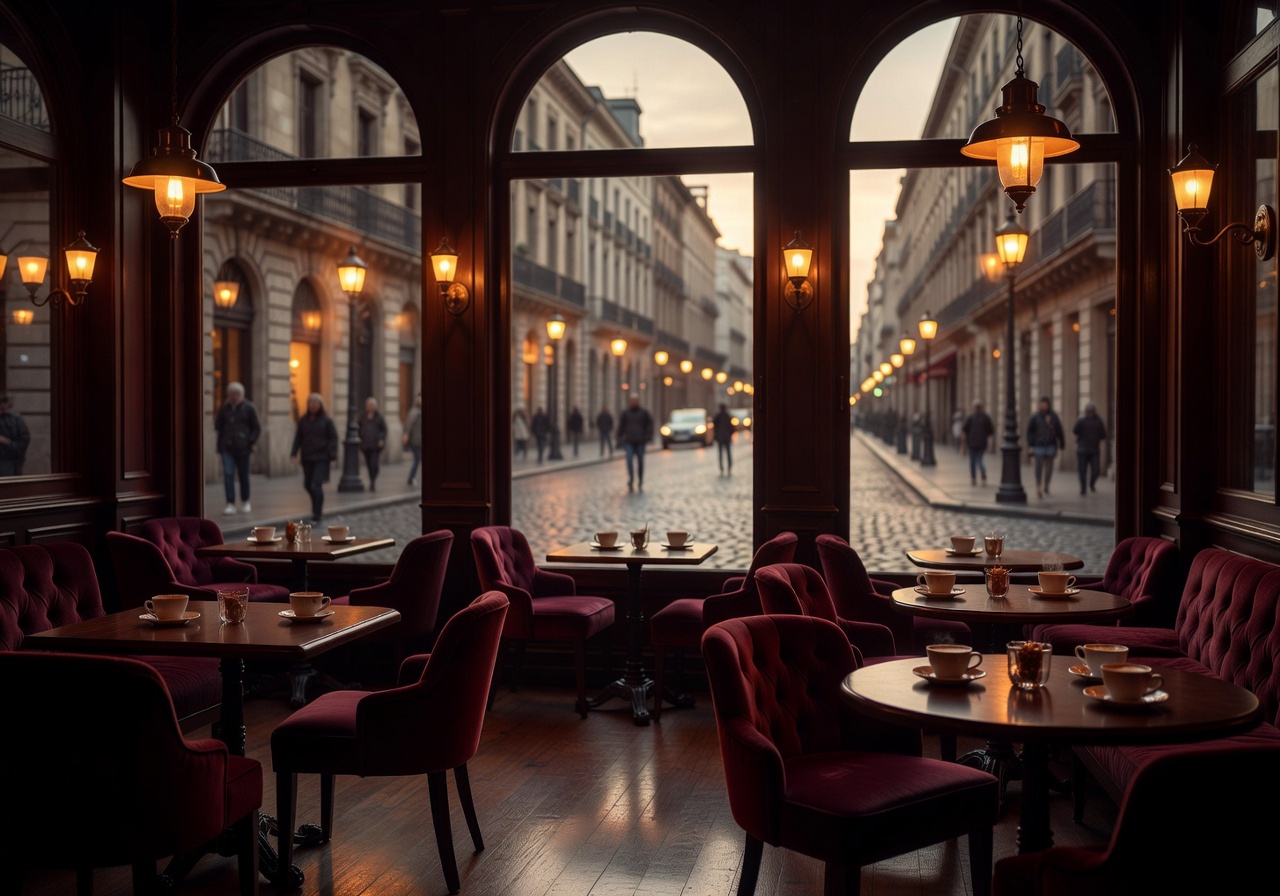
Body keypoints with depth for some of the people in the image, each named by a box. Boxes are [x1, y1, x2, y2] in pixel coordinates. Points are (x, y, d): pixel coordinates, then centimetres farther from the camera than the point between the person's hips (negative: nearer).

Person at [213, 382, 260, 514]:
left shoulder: (249, 408, -2)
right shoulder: (224, 407, 6)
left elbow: (257, 428, 2)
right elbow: (219, 426, 15)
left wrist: (251, 442, -10)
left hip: (242, 448, -2)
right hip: (227, 448, 2)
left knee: (243, 476, 6)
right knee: (228, 475, -8)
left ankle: (245, 502, 22)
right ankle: (230, 504, -9)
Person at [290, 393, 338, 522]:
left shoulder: (327, 420, -4)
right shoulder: (303, 420, 7)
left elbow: (333, 438, -5)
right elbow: (298, 438, 6)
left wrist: (332, 456, -13)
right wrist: (294, 453, -5)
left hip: (321, 458, -5)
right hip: (307, 458, 5)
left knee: (316, 485, -13)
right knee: (308, 485, 13)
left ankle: (316, 515, -8)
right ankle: (318, 504, 39)